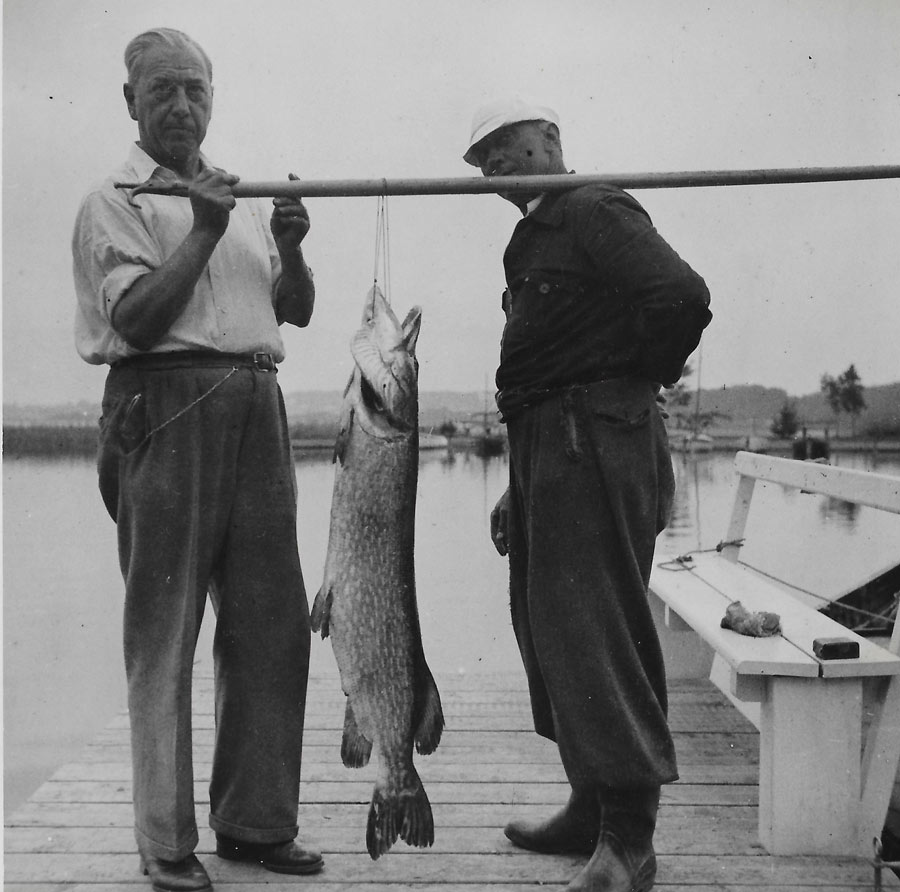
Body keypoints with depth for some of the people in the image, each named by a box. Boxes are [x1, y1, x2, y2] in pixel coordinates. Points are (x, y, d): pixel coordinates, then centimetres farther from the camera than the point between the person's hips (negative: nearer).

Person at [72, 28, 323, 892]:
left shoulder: (243, 197, 20)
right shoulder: (113, 201, 3)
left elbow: (298, 310, 16)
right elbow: (136, 319, -10)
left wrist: (290, 248, -1)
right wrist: (202, 232, -13)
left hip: (256, 408, 6)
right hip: (165, 407, -6)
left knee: (272, 625, 6)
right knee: (163, 632, -1)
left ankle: (256, 821, 19)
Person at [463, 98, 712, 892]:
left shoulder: (595, 211, -7)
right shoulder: (532, 239, 22)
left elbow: (682, 296, -23)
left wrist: (642, 377, -6)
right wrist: (517, 490, 19)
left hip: (595, 446, -10)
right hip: (547, 451, 10)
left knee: (594, 632, -9)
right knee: (549, 628, 12)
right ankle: (593, 809, 24)